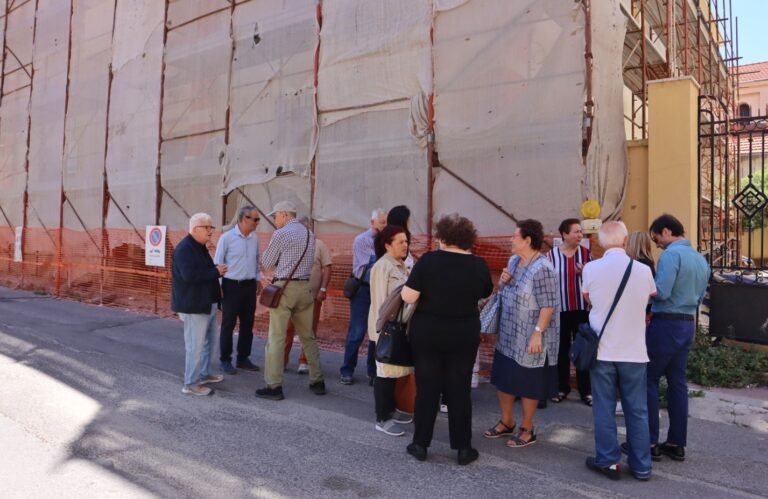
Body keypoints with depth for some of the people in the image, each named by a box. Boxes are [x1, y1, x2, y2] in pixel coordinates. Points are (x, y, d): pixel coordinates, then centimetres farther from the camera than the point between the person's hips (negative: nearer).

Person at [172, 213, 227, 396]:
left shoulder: (200, 247, 15)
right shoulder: (184, 249, -17)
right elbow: (190, 275, -29)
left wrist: (216, 269, -2)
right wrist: (216, 272, -20)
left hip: (206, 304, 10)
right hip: (193, 306, -10)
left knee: (208, 340, 19)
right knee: (196, 345, -4)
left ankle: (202, 374, 32)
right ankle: (190, 384, 5)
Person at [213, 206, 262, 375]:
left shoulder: (255, 238, 6)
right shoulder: (227, 237, -10)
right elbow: (218, 262, -7)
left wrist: (258, 279, 15)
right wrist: (218, 285, -10)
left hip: (249, 286, 6)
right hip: (231, 285, -5)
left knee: (247, 324, 10)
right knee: (228, 324, 2)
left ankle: (243, 358, 21)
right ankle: (225, 360, 13)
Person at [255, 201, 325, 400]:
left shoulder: (281, 234, -9)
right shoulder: (309, 233, 11)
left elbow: (267, 263, -1)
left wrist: (267, 252, 16)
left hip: (284, 288, -6)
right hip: (304, 287, 6)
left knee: (276, 338, -1)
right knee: (308, 336, 14)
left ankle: (274, 387, 1)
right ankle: (317, 382, 20)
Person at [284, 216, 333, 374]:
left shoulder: (319, 245, 0)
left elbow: (326, 268, -3)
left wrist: (323, 289, -10)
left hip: (313, 295, -2)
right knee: (287, 328, 5)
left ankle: (304, 362, 15)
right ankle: (282, 359, 16)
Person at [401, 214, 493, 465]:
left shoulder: (429, 260, -13)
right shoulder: (478, 264, -6)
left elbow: (409, 297, -15)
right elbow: (486, 293, 12)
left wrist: (411, 282, 5)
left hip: (427, 332, -1)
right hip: (464, 335, 1)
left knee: (427, 388, 10)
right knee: (459, 390, 10)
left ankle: (420, 444, 20)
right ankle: (463, 448, 18)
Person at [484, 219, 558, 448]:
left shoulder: (542, 269, -21)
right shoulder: (513, 260, 6)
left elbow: (549, 305, -21)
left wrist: (538, 333, -24)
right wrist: (503, 281, -4)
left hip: (529, 338, -8)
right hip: (508, 334, 8)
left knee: (527, 384, 7)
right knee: (503, 378, 16)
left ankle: (527, 429, 24)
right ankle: (506, 422, 33)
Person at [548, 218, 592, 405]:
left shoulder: (585, 253, 0)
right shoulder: (552, 254, -3)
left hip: (582, 308, 1)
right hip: (559, 308, 0)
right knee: (561, 349, 9)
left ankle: (586, 390, 15)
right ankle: (562, 388, 23)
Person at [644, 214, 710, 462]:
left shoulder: (671, 254, -15)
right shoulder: (701, 259, 13)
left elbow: (661, 292, -22)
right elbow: (699, 298, 19)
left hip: (666, 325, -8)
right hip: (688, 325, 8)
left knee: (649, 380, 2)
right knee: (678, 382, 12)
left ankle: (650, 442, 6)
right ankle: (676, 443, 18)